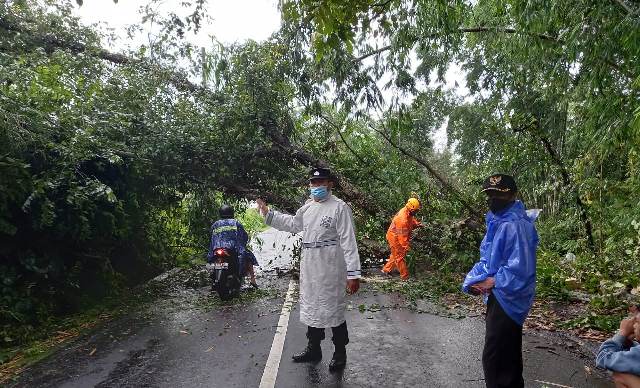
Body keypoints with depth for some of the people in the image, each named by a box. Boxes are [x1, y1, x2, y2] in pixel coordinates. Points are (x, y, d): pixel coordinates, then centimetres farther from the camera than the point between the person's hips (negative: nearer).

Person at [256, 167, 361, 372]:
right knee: (312, 308, 19)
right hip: (309, 269, 8)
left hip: (331, 269, -7)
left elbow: (348, 242, -17)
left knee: (333, 309, 3)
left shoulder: (340, 207, -13)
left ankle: (340, 353, 24)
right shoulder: (308, 206, 10)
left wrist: (353, 273, -20)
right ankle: (313, 349, 37)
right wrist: (268, 213, 19)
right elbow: (292, 224, 25)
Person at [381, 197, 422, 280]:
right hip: (395, 238, -10)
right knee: (400, 257, 0)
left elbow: (412, 220, 15)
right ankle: (405, 277, 8)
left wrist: (417, 224, -5)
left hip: (400, 237, 10)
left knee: (395, 255, 20)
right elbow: (402, 235, -31)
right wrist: (406, 246, -29)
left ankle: (386, 270, 33)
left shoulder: (409, 213, -4)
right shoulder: (402, 218, -32)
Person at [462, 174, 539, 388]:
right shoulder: (496, 222, 9)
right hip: (498, 296, 10)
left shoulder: (516, 225, -22)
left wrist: (492, 282, -15)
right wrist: (476, 279, -2)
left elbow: (519, 269, -28)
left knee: (494, 358, -2)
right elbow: (487, 259, 14)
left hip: (507, 299, -10)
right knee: (508, 354, 24)